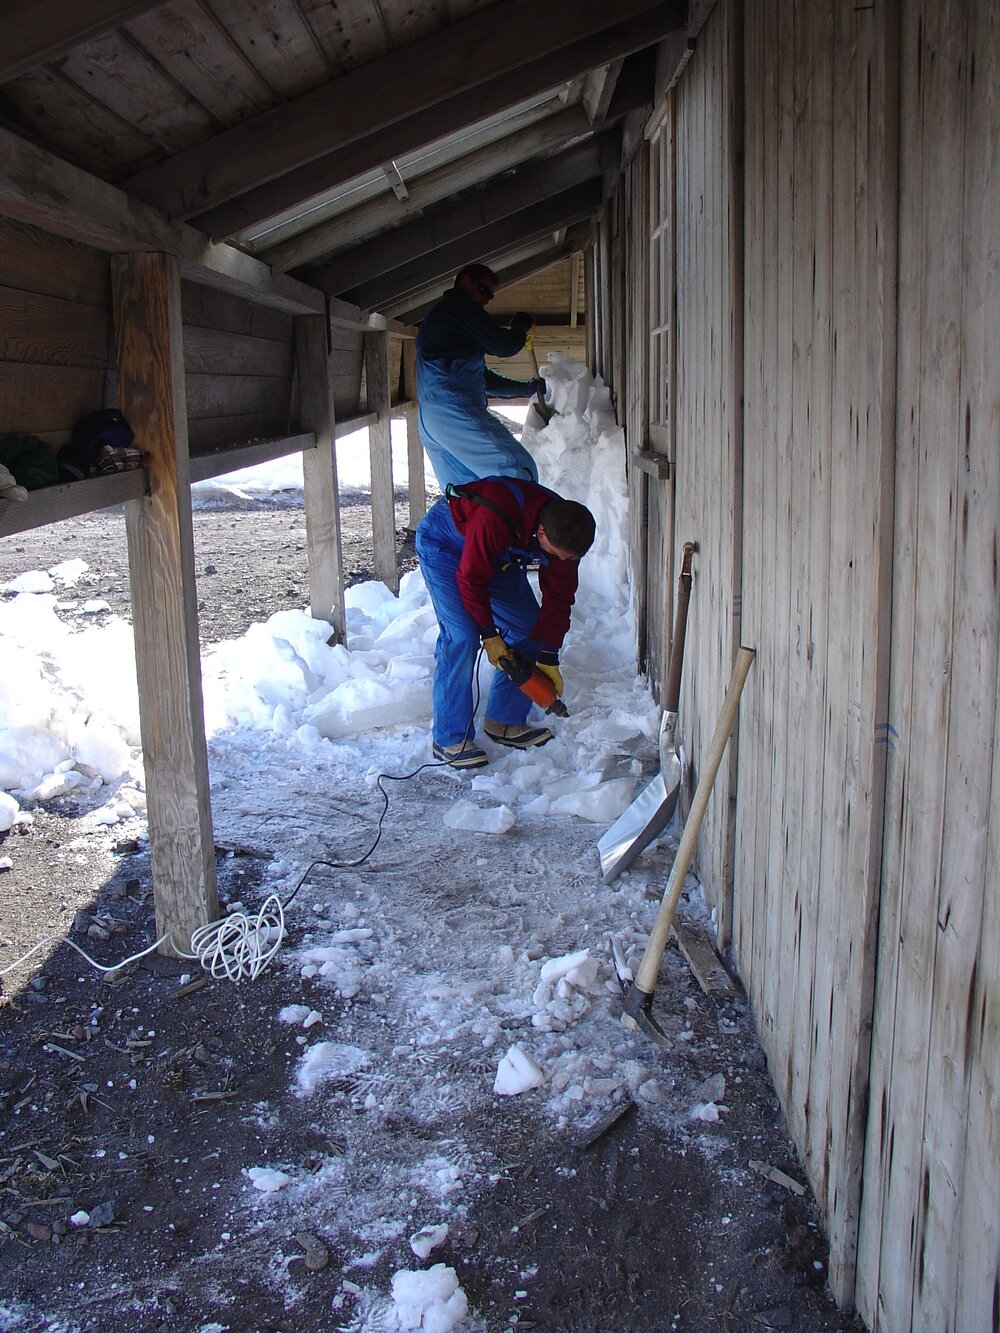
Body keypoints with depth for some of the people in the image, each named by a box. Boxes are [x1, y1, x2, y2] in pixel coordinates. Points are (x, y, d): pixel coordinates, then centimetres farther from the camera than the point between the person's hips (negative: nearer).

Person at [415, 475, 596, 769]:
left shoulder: (564, 532, -20)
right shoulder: (495, 519, -42)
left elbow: (558, 597, -9)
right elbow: (471, 578, -29)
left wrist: (548, 656, -9)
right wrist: (489, 635, -22)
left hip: (499, 554, 7)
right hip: (443, 543, -7)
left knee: (530, 631, 0)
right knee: (461, 637, -20)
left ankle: (504, 722, 12)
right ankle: (449, 739, -12)